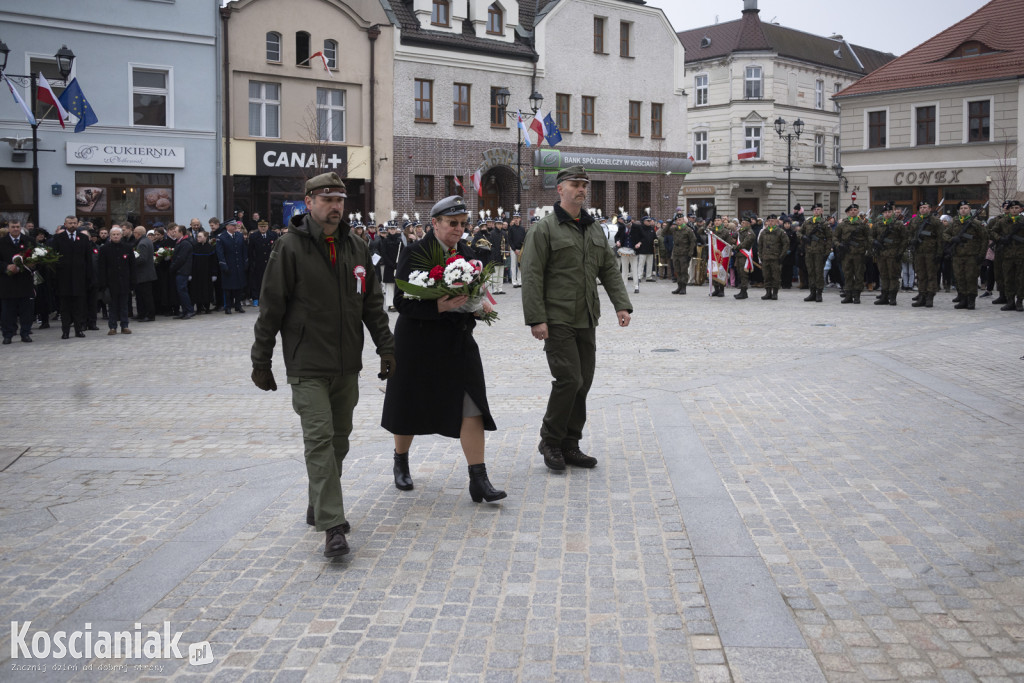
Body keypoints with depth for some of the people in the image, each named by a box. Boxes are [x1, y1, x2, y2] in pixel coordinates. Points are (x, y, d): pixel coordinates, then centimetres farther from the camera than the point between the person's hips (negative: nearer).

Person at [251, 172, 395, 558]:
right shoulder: (290, 247, -8)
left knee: (339, 439, 13)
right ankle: (332, 526, -11)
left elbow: (372, 302, 15)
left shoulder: (356, 248, 9)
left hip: (347, 365, 6)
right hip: (308, 366, -6)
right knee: (320, 438, -10)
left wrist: (386, 347, 9)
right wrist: (261, 361, -5)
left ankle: (319, 508, 30)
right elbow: (271, 307, -6)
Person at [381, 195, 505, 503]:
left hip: (458, 341, 4)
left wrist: (479, 305, -5)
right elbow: (402, 302, -15)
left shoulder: (467, 253, 7)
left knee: (471, 406, -6)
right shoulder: (414, 253, -9)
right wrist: (439, 307, -27)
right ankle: (401, 463, 38)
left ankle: (479, 480, -4)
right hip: (419, 342, -4)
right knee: (411, 407, 12)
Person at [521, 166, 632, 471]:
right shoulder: (544, 229, -5)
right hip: (557, 320, -7)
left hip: (586, 320, 7)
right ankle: (550, 442, 6)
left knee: (583, 383, 8)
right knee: (569, 380, -12)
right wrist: (536, 319, -17)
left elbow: (609, 270, 17)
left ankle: (569, 446, 18)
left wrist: (622, 305, 4)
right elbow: (532, 276, -10)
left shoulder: (594, 229, 16)